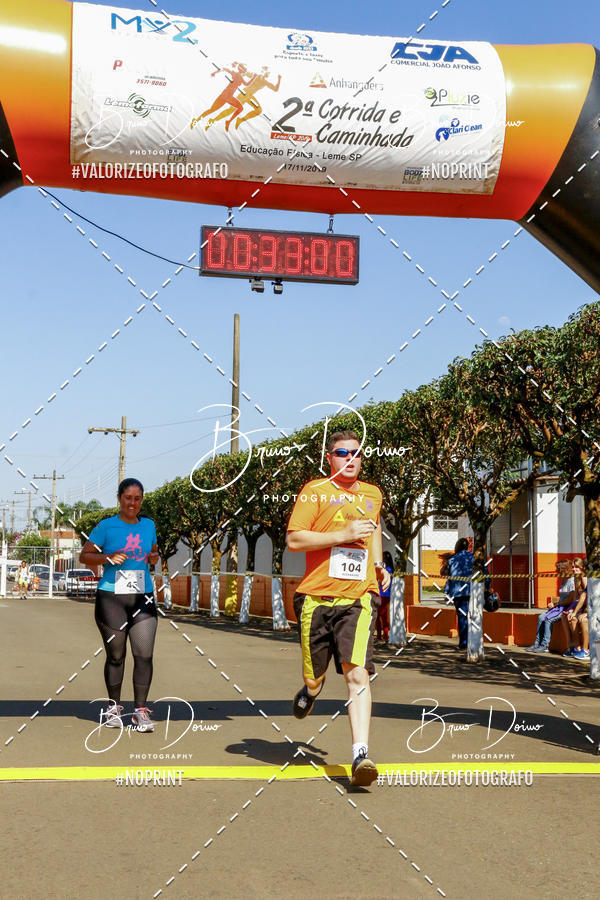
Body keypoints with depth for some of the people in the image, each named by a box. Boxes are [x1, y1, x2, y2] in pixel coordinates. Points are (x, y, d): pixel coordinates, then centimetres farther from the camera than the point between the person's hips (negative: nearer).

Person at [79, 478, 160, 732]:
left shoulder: (149, 525, 10)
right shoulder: (106, 527, -2)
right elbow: (84, 556, 1)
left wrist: (154, 557, 2)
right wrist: (108, 557, -15)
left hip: (143, 598, 2)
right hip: (111, 597, -2)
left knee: (144, 654, -7)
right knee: (116, 655, 6)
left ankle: (140, 711, 1)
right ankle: (113, 707, 23)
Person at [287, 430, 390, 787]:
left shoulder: (373, 494, 16)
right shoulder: (315, 491, 0)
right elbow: (294, 540, -8)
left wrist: (379, 564, 22)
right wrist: (344, 534, -15)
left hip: (359, 598, 2)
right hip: (317, 597, -1)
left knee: (357, 673, -15)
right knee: (313, 675, 11)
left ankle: (361, 756, -17)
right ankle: (311, 690, 49)